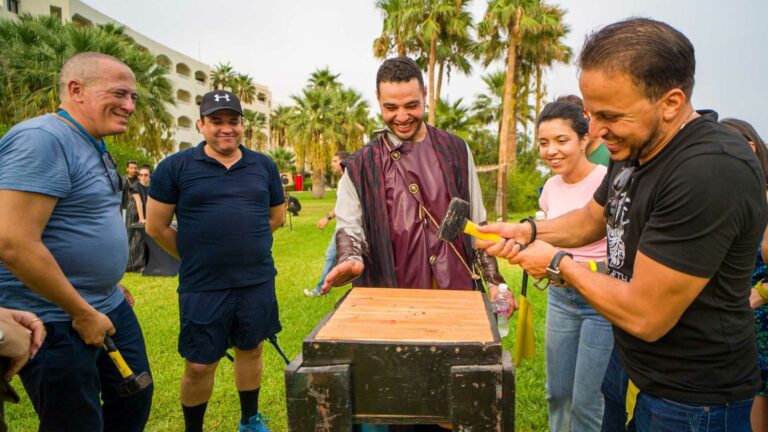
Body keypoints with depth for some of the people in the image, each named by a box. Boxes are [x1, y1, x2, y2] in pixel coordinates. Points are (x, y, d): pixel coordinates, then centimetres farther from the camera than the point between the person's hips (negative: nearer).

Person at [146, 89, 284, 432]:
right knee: (199, 365, 6)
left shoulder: (264, 166, 5)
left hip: (258, 282, 3)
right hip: (202, 288, -3)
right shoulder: (175, 167, -4)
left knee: (251, 350, 17)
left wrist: (244, 245, 9)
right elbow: (157, 227, -1)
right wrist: (196, 258, 4)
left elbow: (276, 216, 15)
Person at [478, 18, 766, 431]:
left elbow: (644, 316, -29)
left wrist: (558, 264, -14)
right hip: (627, 366, 8)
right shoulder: (635, 147, -1)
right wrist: (528, 231, -2)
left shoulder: (712, 172, -31)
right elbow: (593, 217, 16)